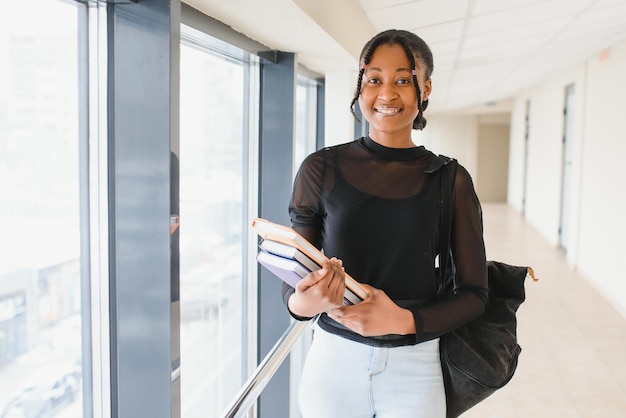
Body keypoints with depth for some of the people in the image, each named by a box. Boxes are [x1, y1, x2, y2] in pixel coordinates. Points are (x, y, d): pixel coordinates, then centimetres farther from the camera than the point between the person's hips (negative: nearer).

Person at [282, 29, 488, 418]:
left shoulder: (451, 180, -4)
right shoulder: (321, 169, -4)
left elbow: (475, 293, -1)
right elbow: (291, 285, -1)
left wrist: (404, 320, -18)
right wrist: (303, 302, -23)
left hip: (414, 369, 0)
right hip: (333, 361, 1)